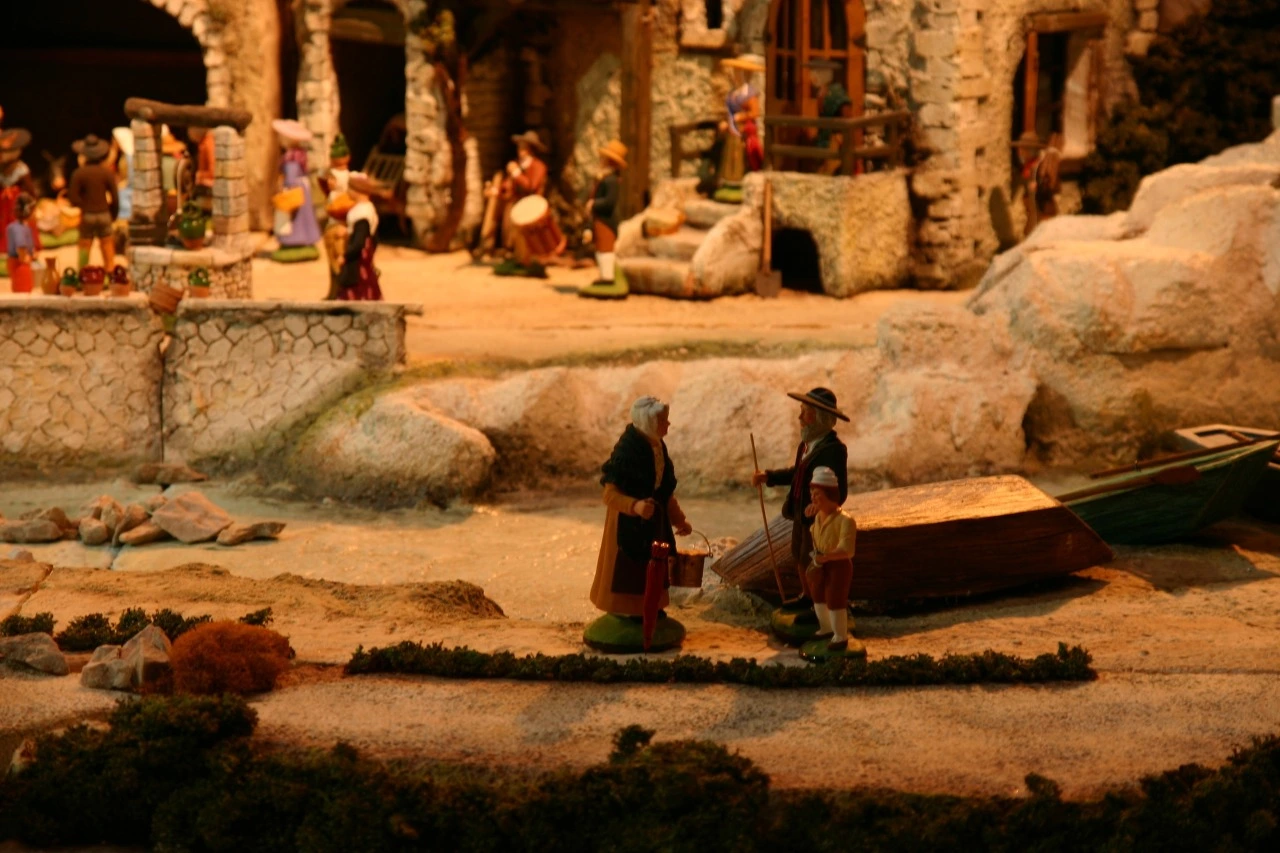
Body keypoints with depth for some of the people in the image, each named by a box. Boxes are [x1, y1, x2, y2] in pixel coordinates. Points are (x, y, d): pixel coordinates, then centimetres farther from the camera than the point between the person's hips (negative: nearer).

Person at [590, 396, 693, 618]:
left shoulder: (658, 448, 4)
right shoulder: (626, 452, -20)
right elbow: (610, 494, -21)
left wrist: (679, 519, 13)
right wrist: (635, 505, -36)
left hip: (655, 524, 8)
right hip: (629, 525, -8)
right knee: (627, 574, -1)